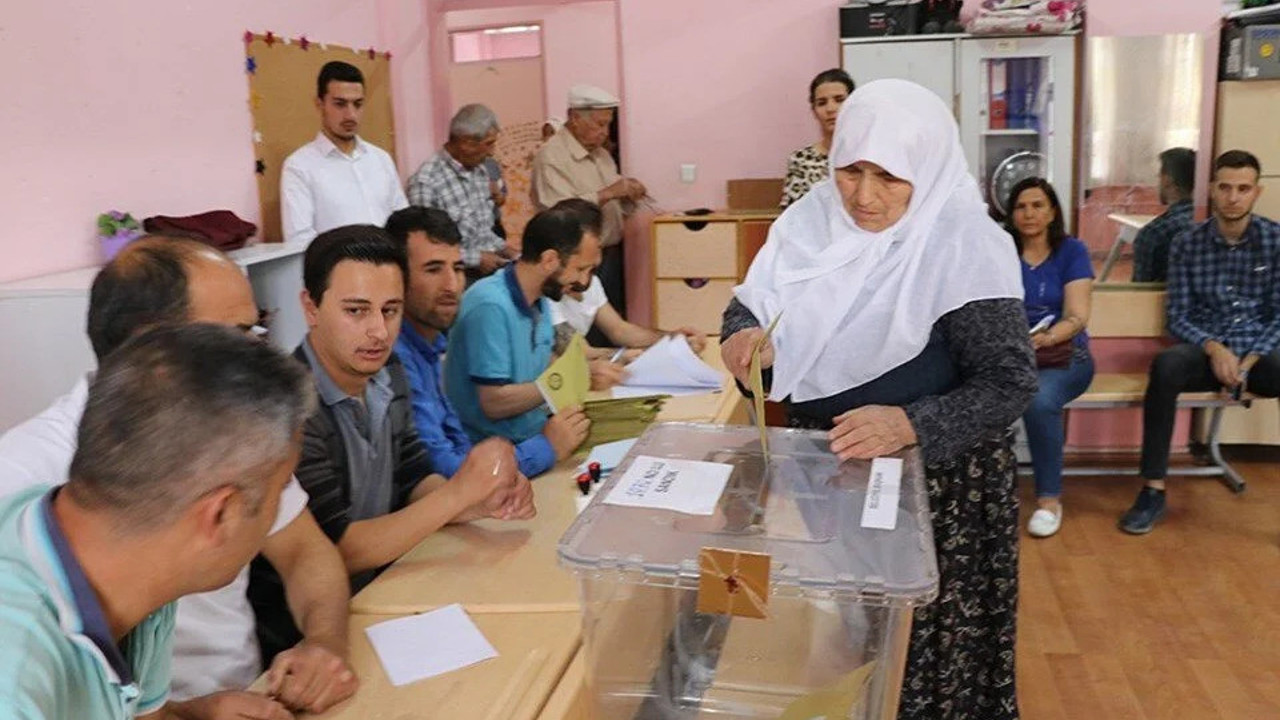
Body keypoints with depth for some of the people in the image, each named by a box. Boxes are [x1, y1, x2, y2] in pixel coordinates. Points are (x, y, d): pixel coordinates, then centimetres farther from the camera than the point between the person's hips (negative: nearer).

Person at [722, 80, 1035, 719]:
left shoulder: (964, 245, -18)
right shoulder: (813, 218, -4)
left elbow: (1010, 384, -18)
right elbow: (751, 304, 2)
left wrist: (912, 425, -33)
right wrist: (744, 339, -22)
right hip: (815, 462, 5)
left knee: (913, 643, 10)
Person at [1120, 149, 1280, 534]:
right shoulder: (1187, 244, 2)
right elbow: (1177, 317, 0)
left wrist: (1248, 362, -15)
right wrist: (1215, 349, -19)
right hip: (1205, 349, 0)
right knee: (1165, 366, -35)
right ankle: (1153, 491, -29)